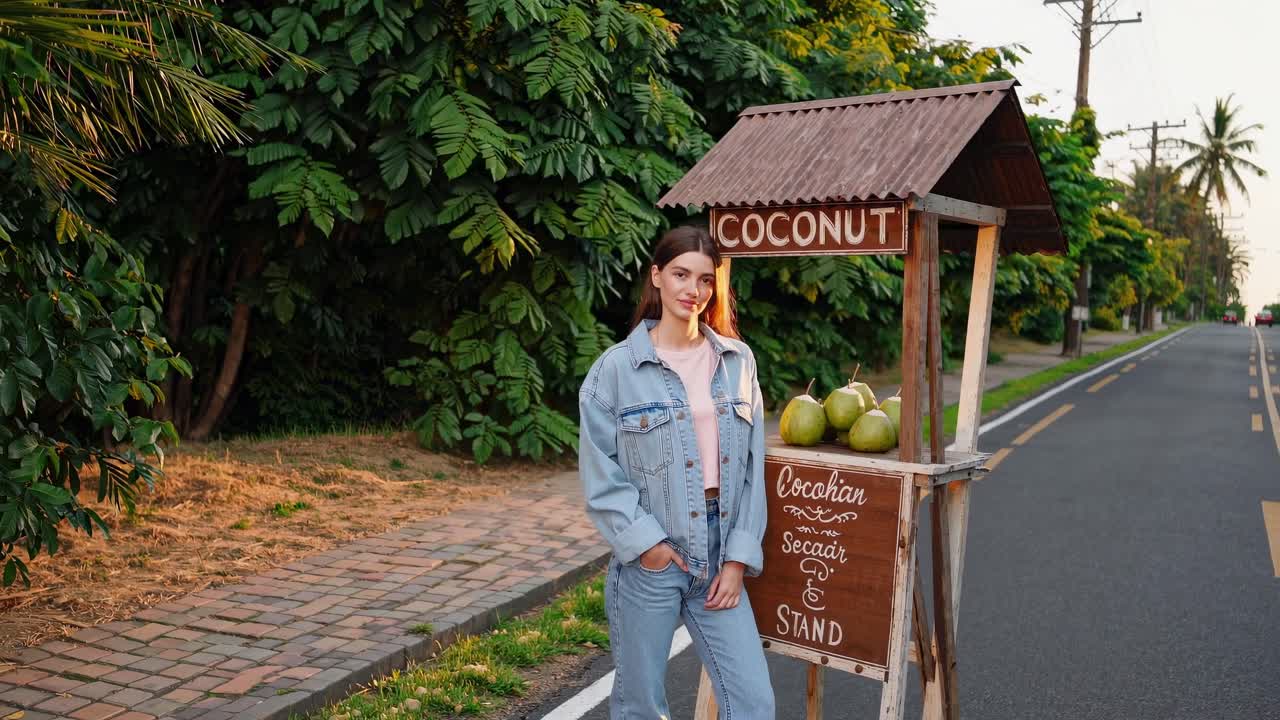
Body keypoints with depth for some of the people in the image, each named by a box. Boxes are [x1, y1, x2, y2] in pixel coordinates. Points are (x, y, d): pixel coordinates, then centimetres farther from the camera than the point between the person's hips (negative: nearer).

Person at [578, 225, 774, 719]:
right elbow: (600, 474, -6)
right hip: (649, 559, -3)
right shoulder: (617, 368, -7)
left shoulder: (738, 361, 4)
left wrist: (739, 557, -1)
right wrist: (642, 540, -13)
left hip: (720, 562, 3)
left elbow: (752, 467, 4)